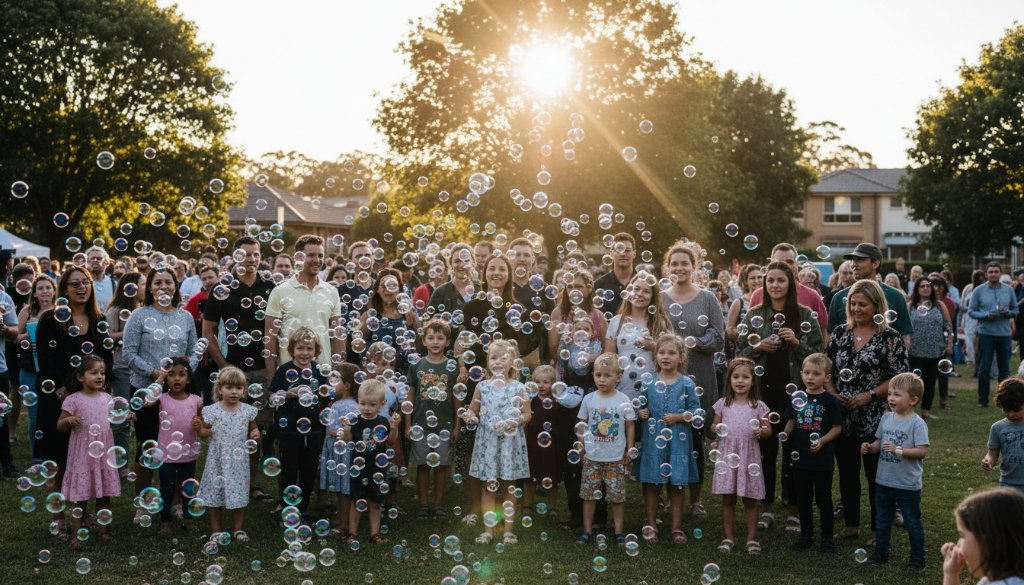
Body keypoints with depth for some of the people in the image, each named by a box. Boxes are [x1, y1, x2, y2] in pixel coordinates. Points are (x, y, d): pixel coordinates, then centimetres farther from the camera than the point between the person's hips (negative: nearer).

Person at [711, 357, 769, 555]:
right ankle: (728, 537, 16)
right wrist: (715, 429, -11)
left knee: (750, 500, 5)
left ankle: (752, 538, 15)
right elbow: (715, 426, 12)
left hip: (749, 455, -1)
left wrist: (761, 431, -17)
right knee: (727, 499, 6)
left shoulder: (758, 406, 1)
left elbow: (768, 429, 5)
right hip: (727, 454, 1)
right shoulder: (723, 404, 5)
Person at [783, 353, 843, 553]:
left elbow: (837, 427, -8)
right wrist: (785, 435, -7)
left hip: (822, 459, -4)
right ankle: (806, 535, 27)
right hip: (800, 457, 4)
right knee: (803, 499, 14)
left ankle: (827, 537, 22)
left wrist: (822, 441, -21)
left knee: (823, 499, 8)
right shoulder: (797, 398, 3)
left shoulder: (830, 401, -10)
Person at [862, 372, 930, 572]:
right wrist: (870, 448, -9)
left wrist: (899, 450, -29)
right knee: (882, 521, 18)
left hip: (907, 485, -6)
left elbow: (923, 451, -21)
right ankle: (881, 553, 32)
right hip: (884, 481, 6)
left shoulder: (917, 423, -16)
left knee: (912, 523, 9)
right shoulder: (886, 418, 2)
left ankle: (917, 558, 22)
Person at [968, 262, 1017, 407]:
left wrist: (1007, 312, -12)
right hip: (986, 333, -2)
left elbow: (1015, 310, 10)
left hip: (1004, 334, 2)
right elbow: (971, 311, -1)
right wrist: (986, 315, -17)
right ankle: (983, 398, 11)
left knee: (1005, 368, 9)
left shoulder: (1009, 290, 5)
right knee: (984, 368, 3)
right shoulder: (979, 290, -1)